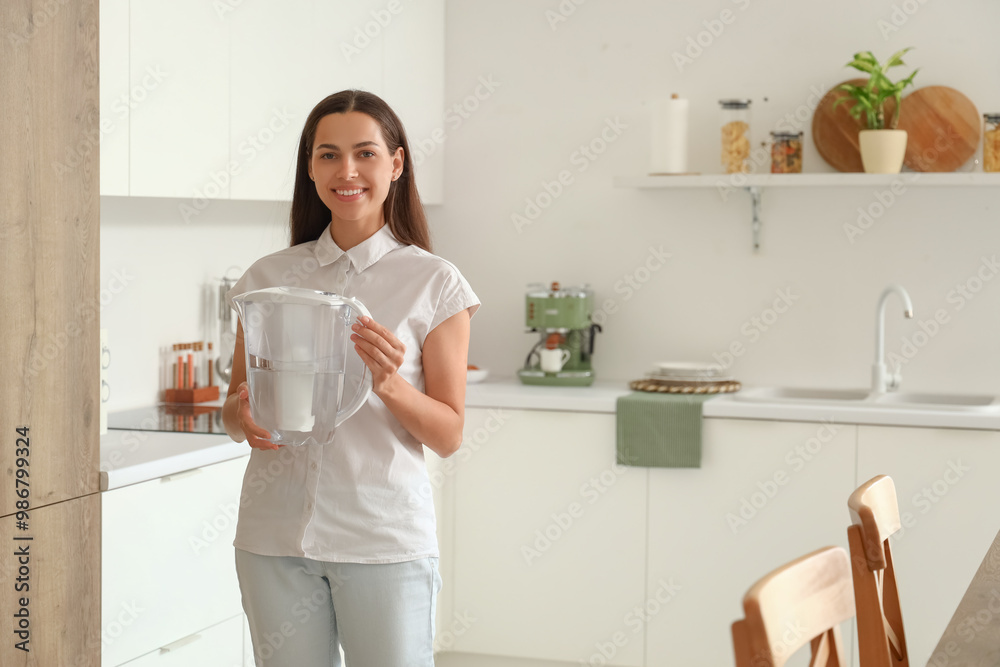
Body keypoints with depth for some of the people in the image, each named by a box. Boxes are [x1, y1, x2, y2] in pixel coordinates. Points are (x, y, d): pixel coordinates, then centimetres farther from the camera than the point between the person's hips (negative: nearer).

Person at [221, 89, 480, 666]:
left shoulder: (434, 283, -2)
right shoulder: (269, 277, 7)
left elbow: (448, 435, -1)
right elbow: (236, 407, 13)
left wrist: (388, 384, -19)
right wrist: (243, 416, -10)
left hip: (385, 537, -2)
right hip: (275, 536, 3)